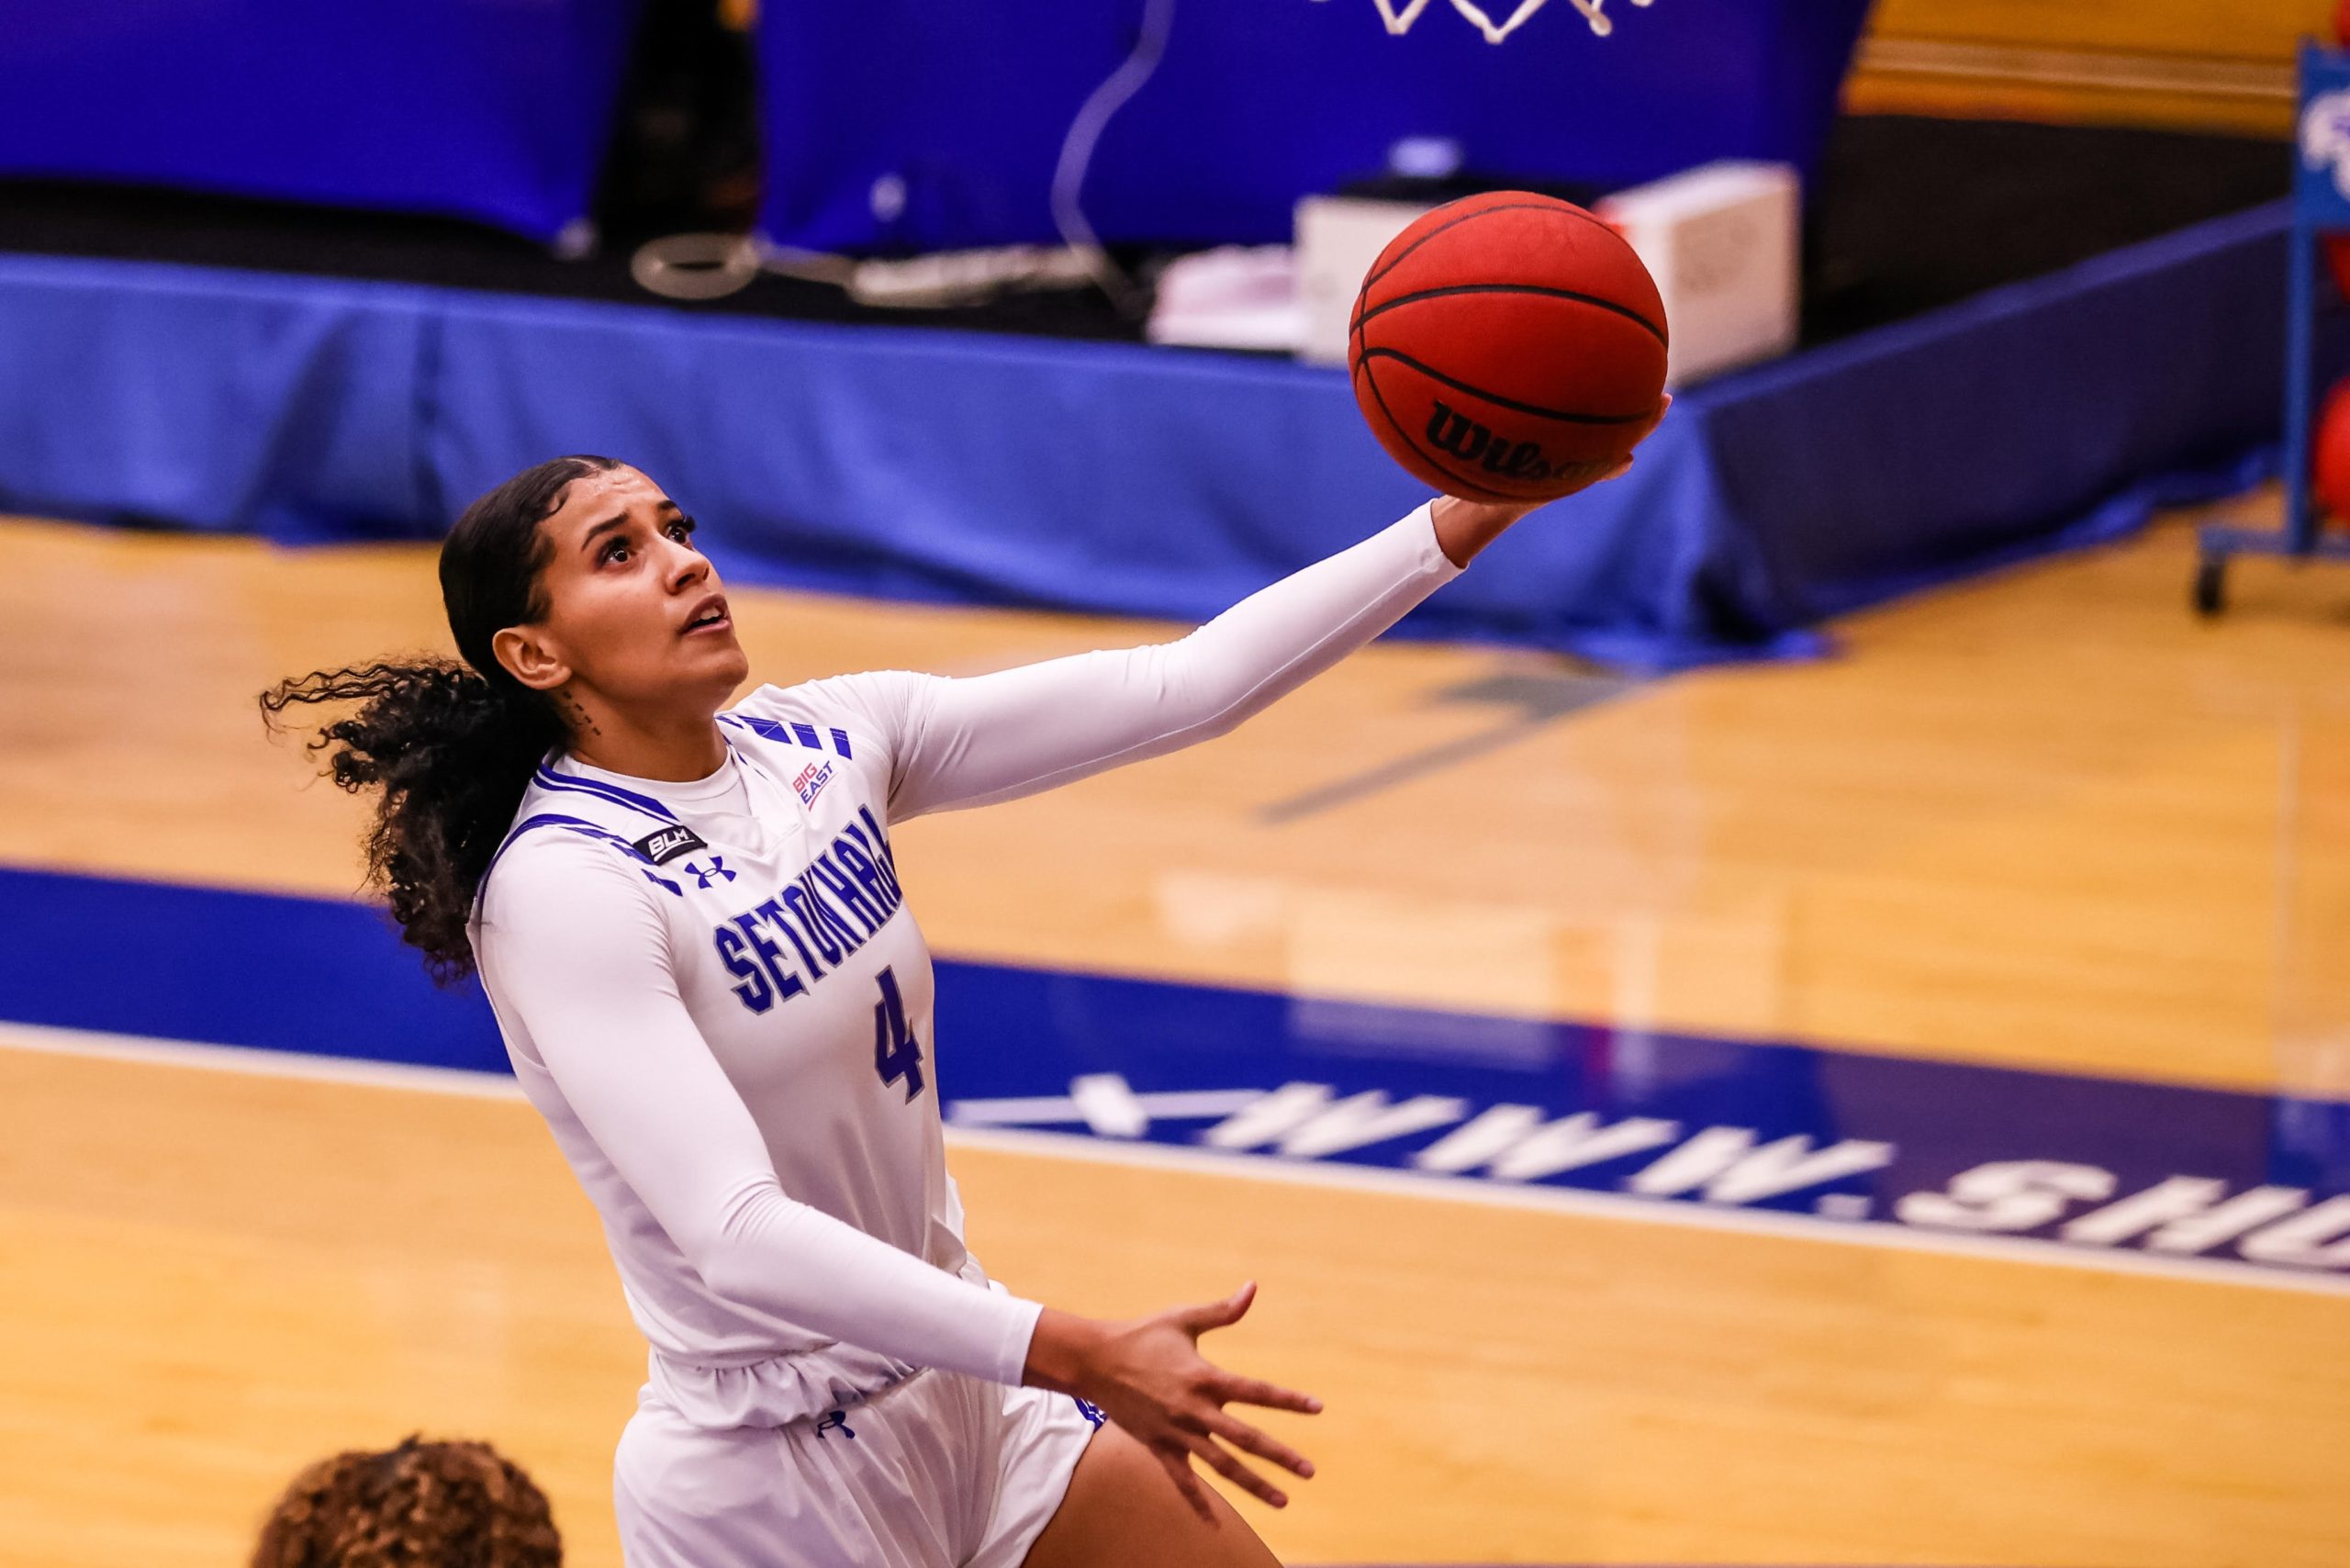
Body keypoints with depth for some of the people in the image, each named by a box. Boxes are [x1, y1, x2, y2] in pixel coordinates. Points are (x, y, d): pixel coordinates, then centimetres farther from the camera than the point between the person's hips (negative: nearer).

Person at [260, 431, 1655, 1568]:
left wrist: (1454, 531, -13)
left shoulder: (820, 744, -1)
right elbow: (737, 1238, -33)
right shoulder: (561, 886, -23)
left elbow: (1182, 690, -4)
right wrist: (1076, 1359, -40)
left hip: (963, 1398, 8)